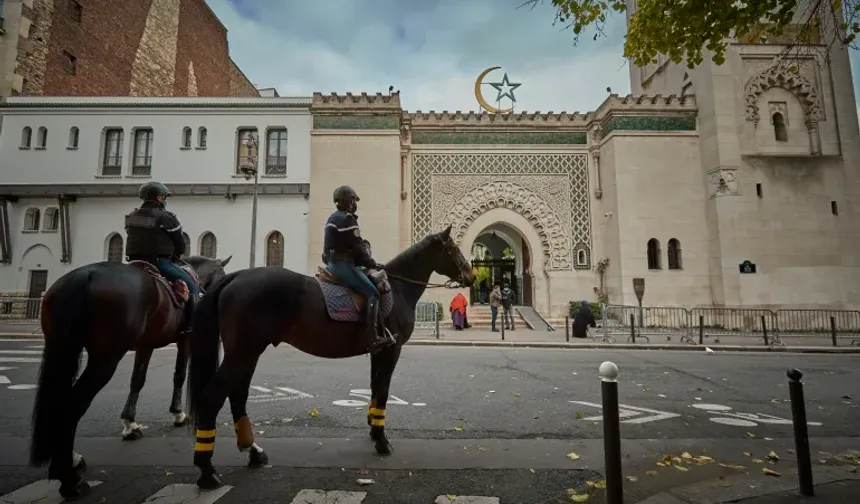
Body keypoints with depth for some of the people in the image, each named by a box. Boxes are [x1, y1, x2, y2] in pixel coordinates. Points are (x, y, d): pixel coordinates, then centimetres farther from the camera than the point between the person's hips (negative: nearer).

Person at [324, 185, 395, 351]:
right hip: (343, 264, -11)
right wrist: (371, 263, -4)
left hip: (332, 263, 11)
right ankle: (374, 337, -23)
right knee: (373, 293, -14)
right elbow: (357, 246, -16)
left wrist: (366, 262, 20)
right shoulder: (347, 218, -11)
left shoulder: (332, 218, 20)